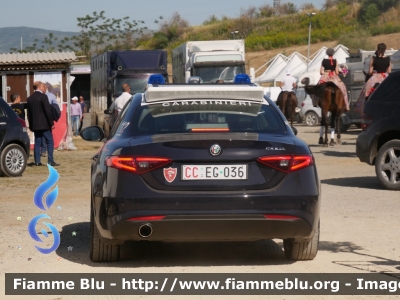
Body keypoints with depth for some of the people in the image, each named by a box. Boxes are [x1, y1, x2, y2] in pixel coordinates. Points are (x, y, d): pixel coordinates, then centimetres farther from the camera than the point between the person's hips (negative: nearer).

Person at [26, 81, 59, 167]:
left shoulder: (29, 98, 9)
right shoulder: (43, 97, -11)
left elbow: (29, 113, 12)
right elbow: (48, 111, -14)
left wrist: (31, 125, 17)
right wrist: (52, 123, -9)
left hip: (34, 124, 6)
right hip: (44, 124, -6)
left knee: (37, 143, 9)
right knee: (50, 142, -1)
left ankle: (37, 161, 7)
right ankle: (50, 161, -6)